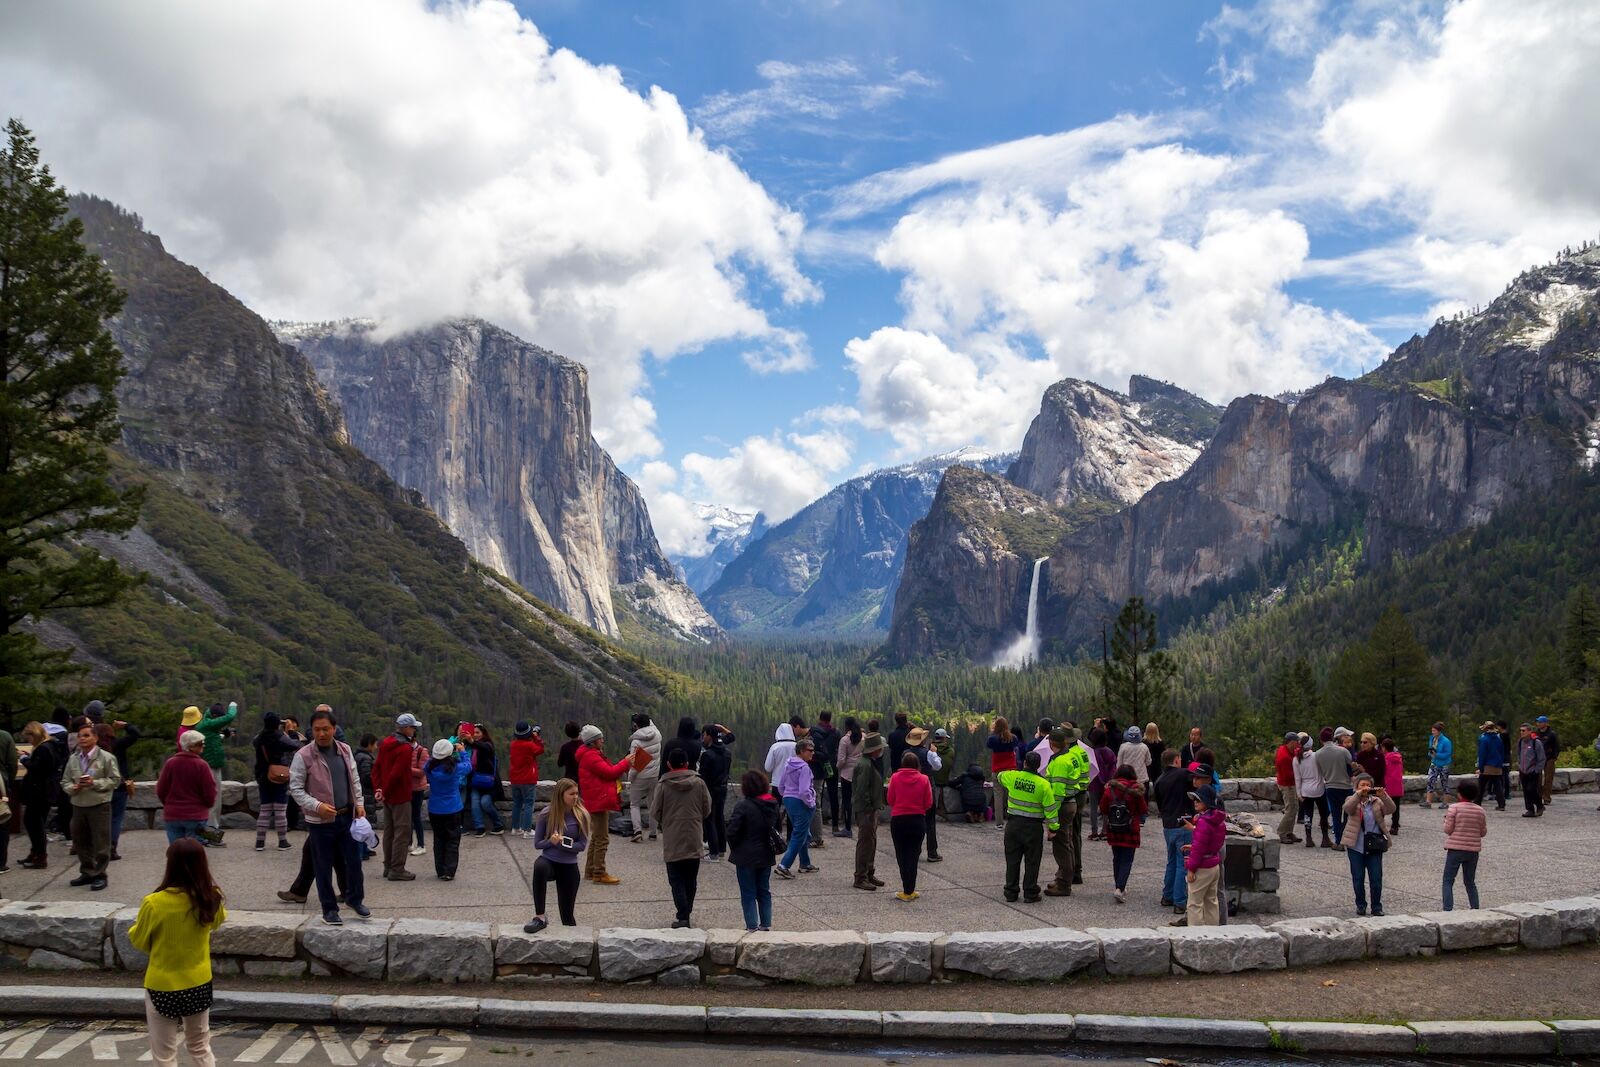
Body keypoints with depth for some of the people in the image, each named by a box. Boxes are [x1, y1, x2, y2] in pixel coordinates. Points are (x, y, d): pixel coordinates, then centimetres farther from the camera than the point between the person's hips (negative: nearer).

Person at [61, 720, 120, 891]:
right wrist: (73, 787, -9)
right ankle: (87, 872, 28)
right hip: (78, 805, 5)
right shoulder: (73, 759, 9)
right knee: (80, 842, 14)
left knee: (101, 843, -2)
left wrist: (95, 783, -18)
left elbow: (115, 780, -7)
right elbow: (65, 781, 12)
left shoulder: (106, 758, -6)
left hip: (99, 805, -5)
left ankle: (99, 875, 8)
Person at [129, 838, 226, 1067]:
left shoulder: (155, 903, -23)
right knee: (200, 1048, 22)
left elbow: (138, 941, -6)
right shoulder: (211, 898, -12)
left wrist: (137, 923, 13)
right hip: (199, 984, 4)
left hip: (163, 987, -4)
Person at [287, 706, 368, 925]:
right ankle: (329, 909, 19)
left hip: (347, 816, 4)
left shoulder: (345, 750, 4)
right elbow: (295, 788, -9)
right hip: (320, 821, -4)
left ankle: (355, 898, 32)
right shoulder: (303, 756, -11)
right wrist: (317, 806, -20)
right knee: (324, 867, 6)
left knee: (354, 860, 11)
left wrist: (359, 803, 4)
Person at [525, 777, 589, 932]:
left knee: (567, 916, 3)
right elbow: (537, 844, -2)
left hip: (569, 867, 1)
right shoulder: (547, 814, -8)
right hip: (549, 861, -1)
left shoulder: (580, 815, -8)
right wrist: (551, 841, -21)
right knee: (539, 866, -39)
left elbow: (582, 845, -6)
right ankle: (540, 917, -33)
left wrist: (562, 843, -18)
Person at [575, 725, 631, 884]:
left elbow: (608, 771, 16)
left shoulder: (591, 754, 18)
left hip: (598, 802, 11)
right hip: (599, 802, -11)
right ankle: (599, 874, -5)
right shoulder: (591, 756, -15)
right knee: (602, 839, -7)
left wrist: (623, 765, 5)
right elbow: (609, 772, -18)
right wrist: (626, 762, -8)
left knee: (596, 837, 17)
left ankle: (590, 871, 24)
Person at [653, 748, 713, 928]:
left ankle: (683, 917, -8)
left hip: (672, 841, -2)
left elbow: (655, 814, -4)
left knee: (676, 880, 2)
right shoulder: (699, 783, -2)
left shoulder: (662, 785, -8)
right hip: (694, 840, 2)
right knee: (691, 879, 15)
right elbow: (707, 810, 4)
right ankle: (687, 912, 24)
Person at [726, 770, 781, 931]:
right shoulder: (773, 805, 1)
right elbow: (777, 826, 10)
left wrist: (734, 848, -3)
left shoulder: (743, 806, -21)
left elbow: (732, 831, -21)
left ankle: (752, 927, 5)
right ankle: (766, 925, 20)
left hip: (746, 857, -6)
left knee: (748, 893, 4)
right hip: (766, 856, 6)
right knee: (764, 891, 16)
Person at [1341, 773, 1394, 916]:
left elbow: (1391, 810, -11)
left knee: (1376, 878, 1)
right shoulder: (1352, 800, 2)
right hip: (1356, 845, -1)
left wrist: (1383, 796, -25)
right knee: (1358, 877, 7)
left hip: (1374, 845, 1)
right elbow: (1348, 808, -21)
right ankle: (1360, 905, 21)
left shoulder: (1377, 801, 6)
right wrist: (1358, 794, -30)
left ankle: (1377, 907, 13)